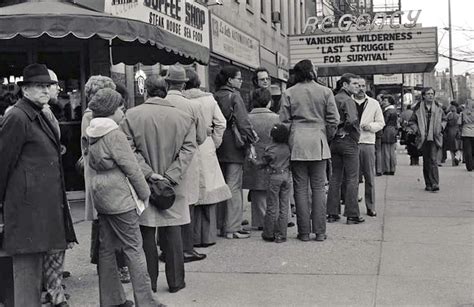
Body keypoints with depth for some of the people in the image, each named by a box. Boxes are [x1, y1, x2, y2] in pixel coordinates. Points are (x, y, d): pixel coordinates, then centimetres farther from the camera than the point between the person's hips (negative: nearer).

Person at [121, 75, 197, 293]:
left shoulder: (131, 116, -5)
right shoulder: (184, 117, 0)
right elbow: (188, 149, -6)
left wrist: (148, 173, -11)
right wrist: (170, 176, -10)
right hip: (172, 186, 1)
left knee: (146, 234, 9)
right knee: (172, 233, 10)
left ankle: (149, 282, 16)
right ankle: (175, 282, 17)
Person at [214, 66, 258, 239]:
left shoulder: (215, 97, 8)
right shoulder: (234, 96, -10)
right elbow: (243, 122, -16)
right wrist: (252, 140, -11)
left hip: (218, 146, 7)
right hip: (233, 147, -7)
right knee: (234, 186, -2)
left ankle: (220, 225, 22)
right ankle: (232, 228, 0)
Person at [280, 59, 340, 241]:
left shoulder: (288, 94, 1)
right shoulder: (325, 92, 1)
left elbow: (284, 122, 1)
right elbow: (333, 120, 1)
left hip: (297, 144, 0)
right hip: (319, 144, 0)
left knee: (301, 188, 4)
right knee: (318, 188, 5)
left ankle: (304, 232, 6)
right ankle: (320, 231, 7)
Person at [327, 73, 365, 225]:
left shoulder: (333, 99, 11)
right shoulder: (348, 100, -13)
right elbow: (352, 120, -28)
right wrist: (356, 131, -11)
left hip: (334, 142, 8)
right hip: (348, 141, -8)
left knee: (335, 178, 11)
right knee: (352, 179, -1)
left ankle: (332, 213, 14)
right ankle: (352, 215, 1)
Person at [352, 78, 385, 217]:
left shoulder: (374, 104, 11)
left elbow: (381, 122, 12)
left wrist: (371, 126, -7)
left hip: (368, 143, 1)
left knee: (370, 178, 2)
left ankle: (371, 207, 10)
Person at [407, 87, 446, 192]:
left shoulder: (438, 108, 7)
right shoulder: (418, 108, 3)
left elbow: (444, 120, 19)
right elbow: (413, 121, 9)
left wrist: (441, 126, 0)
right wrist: (413, 129, -9)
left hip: (434, 137, -1)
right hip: (423, 138, 1)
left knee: (433, 160, -13)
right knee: (426, 161, 7)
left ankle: (435, 183, -15)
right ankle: (428, 184, 16)